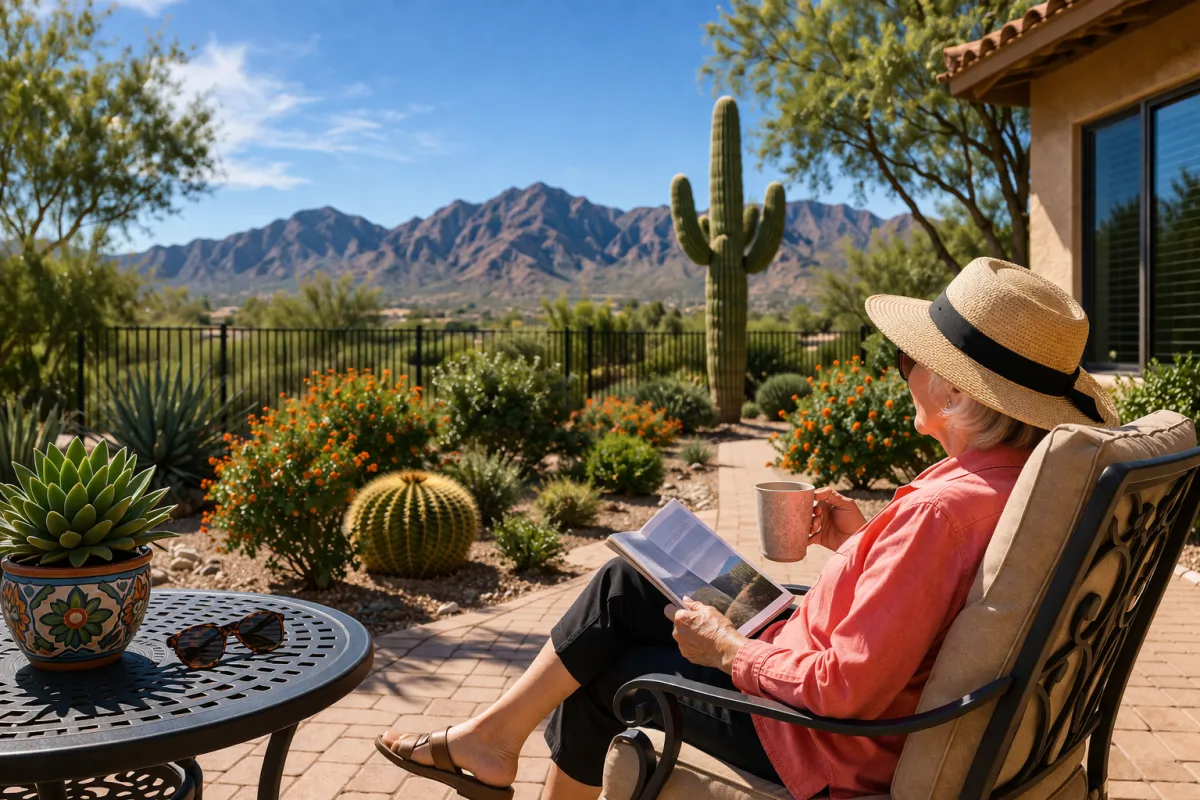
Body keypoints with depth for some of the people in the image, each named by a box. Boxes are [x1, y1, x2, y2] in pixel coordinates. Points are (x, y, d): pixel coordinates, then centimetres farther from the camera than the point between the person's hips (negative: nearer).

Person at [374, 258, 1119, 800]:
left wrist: (731, 650, -16)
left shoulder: (946, 507, -31)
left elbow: (846, 689, -29)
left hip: (826, 740, -8)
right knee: (622, 585, 10)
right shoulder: (1021, 474, -3)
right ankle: (494, 738, 22)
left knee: (605, 672, 9)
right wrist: (865, 541, 1)